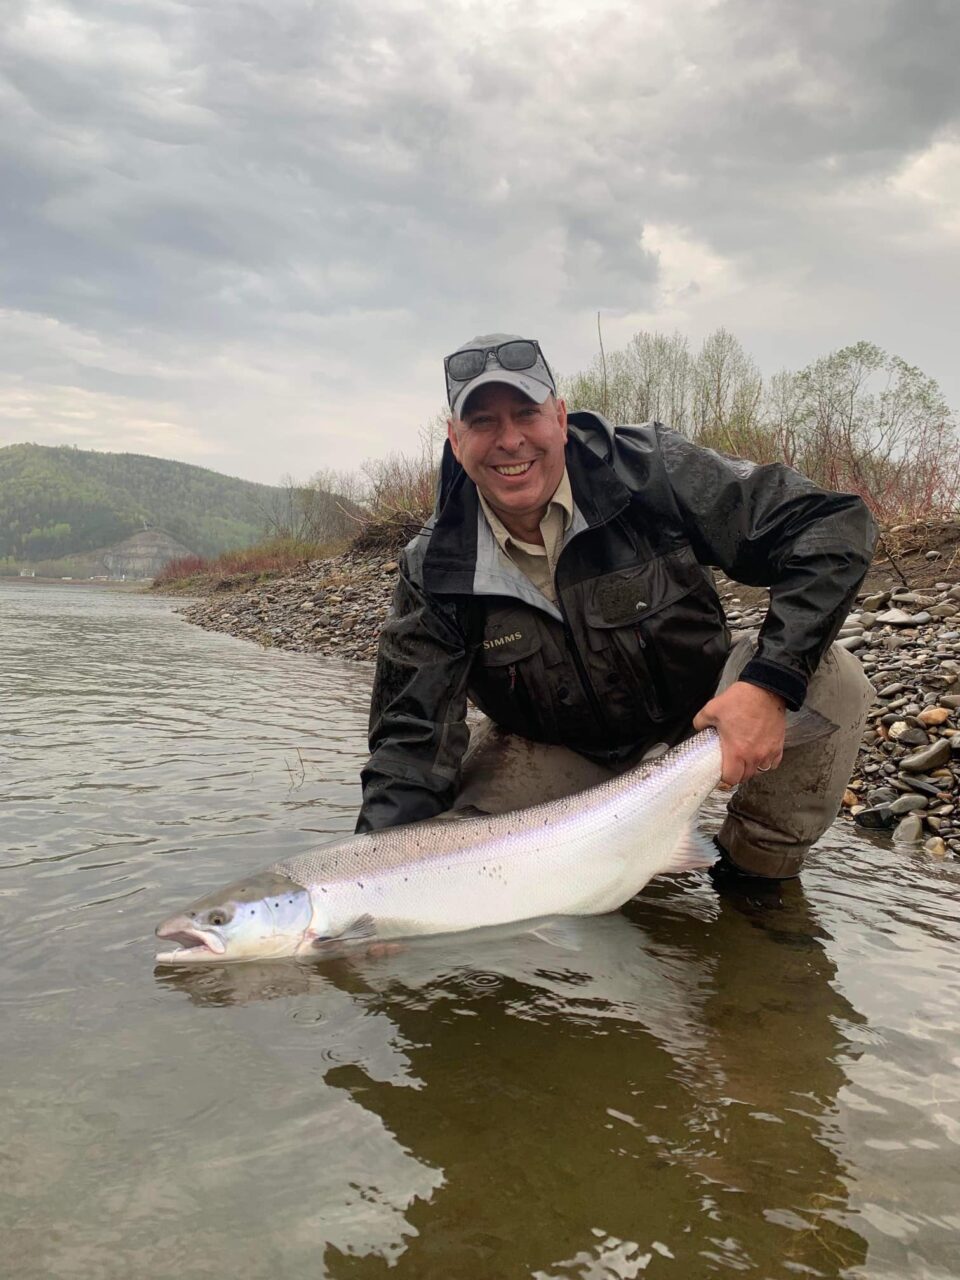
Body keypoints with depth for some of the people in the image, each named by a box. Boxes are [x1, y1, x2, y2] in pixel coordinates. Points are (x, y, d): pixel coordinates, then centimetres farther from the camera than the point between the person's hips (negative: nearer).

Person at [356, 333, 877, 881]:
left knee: (831, 681, -28)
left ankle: (759, 869, -1)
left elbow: (835, 527, -22)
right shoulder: (434, 571, -16)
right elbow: (411, 737, -15)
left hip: (701, 713, -1)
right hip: (559, 756, 2)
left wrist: (768, 682, -36)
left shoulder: (650, 469, -21)